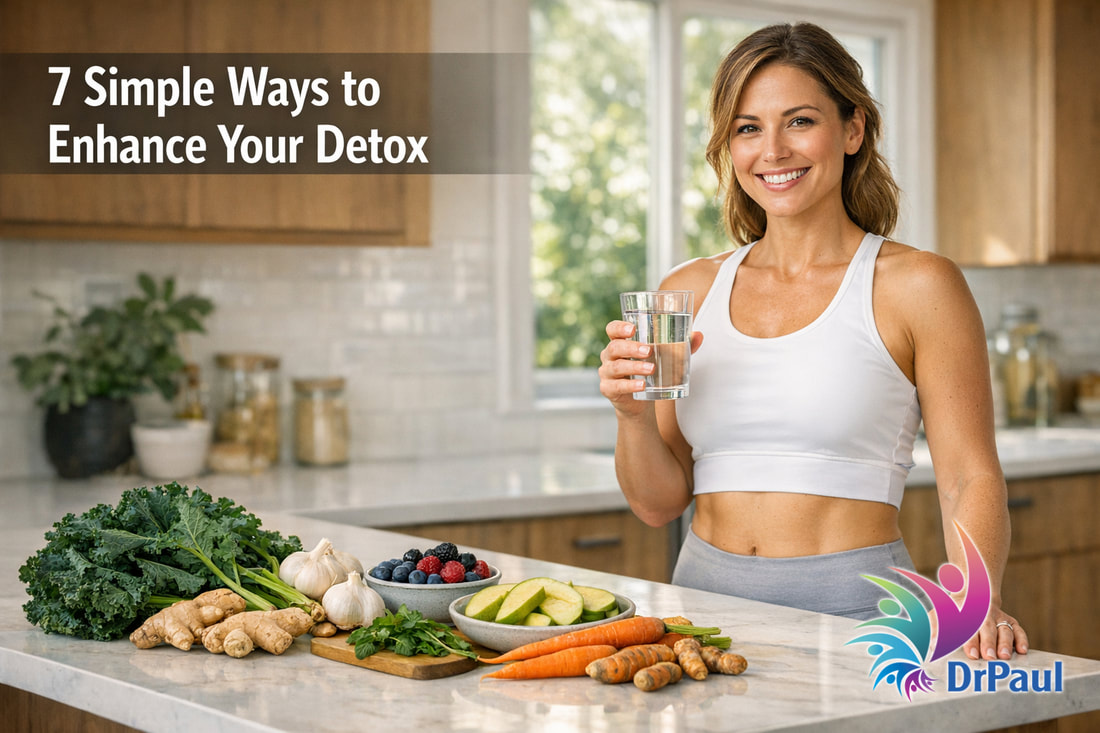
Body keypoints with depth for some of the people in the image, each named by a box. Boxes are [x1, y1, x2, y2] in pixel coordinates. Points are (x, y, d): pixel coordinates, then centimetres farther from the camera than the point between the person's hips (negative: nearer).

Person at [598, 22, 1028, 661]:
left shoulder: (918, 286, -1)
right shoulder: (690, 292, 10)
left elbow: (971, 481, -3)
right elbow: (660, 502, 11)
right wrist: (634, 412, -8)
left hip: (854, 608, -3)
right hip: (706, 599, 4)